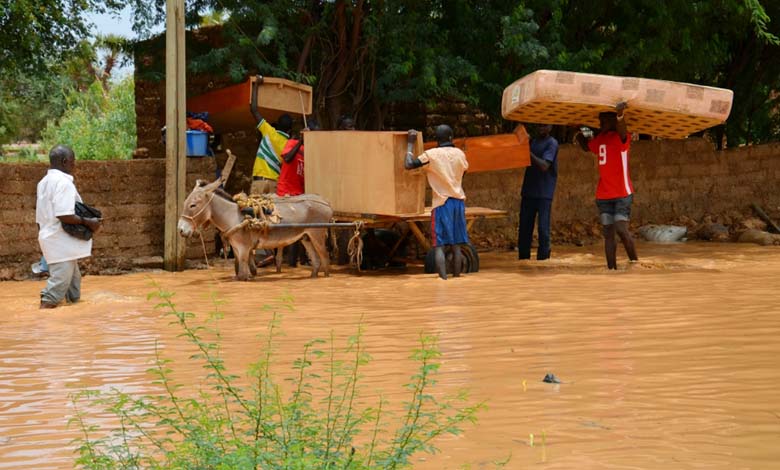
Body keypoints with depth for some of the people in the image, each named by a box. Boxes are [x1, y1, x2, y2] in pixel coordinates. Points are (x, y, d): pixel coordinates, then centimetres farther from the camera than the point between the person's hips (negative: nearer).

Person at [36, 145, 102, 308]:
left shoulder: (45, 182, 15)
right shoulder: (63, 182, -16)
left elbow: (40, 217, 19)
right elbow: (64, 215, -26)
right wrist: (87, 222, -16)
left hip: (50, 238, 10)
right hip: (61, 241, -10)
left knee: (73, 278, 17)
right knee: (60, 282, -10)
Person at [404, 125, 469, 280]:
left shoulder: (431, 154, -8)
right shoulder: (459, 154, 6)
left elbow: (408, 165, -11)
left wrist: (410, 144, 1)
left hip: (441, 203, -4)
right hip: (459, 202, 4)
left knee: (439, 245, -6)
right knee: (456, 245, 9)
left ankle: (443, 280, -18)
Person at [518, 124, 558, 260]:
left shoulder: (552, 143, -5)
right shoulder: (532, 141, 15)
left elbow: (544, 166, -16)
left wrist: (528, 153, -21)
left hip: (544, 193, -6)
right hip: (528, 191, 6)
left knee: (543, 228, -7)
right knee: (524, 227, 7)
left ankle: (543, 259, -2)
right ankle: (523, 258, 14)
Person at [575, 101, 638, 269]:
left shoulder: (620, 137, -8)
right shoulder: (599, 139, 14)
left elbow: (621, 130, -33)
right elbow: (586, 146, 35)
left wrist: (620, 114, -54)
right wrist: (578, 132, 18)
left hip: (622, 194, -7)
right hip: (603, 196, 7)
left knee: (621, 230, -17)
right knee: (608, 233, 4)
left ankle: (635, 262, -2)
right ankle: (612, 269, 5)